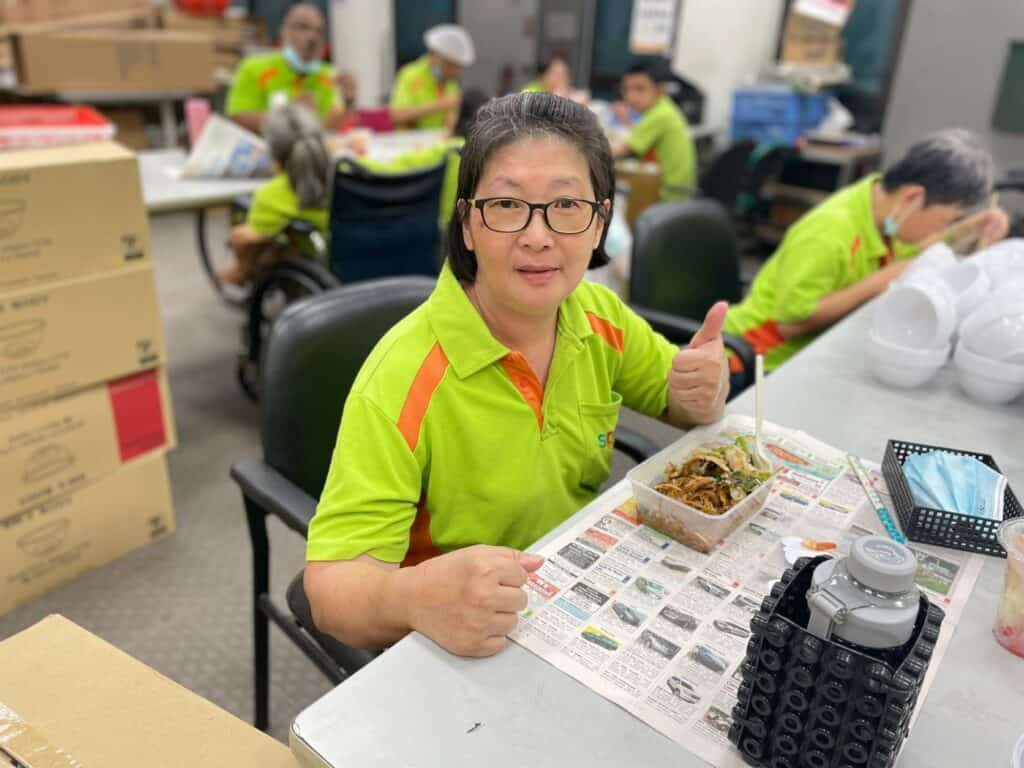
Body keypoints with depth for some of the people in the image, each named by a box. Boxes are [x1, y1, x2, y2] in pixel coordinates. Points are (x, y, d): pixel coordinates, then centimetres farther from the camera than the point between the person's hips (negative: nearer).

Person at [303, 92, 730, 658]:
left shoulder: (599, 315, -6)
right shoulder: (404, 378, -25)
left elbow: (676, 401, 10)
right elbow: (332, 587, -25)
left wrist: (703, 392, -15)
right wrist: (416, 597, -48)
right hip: (457, 651, -5)